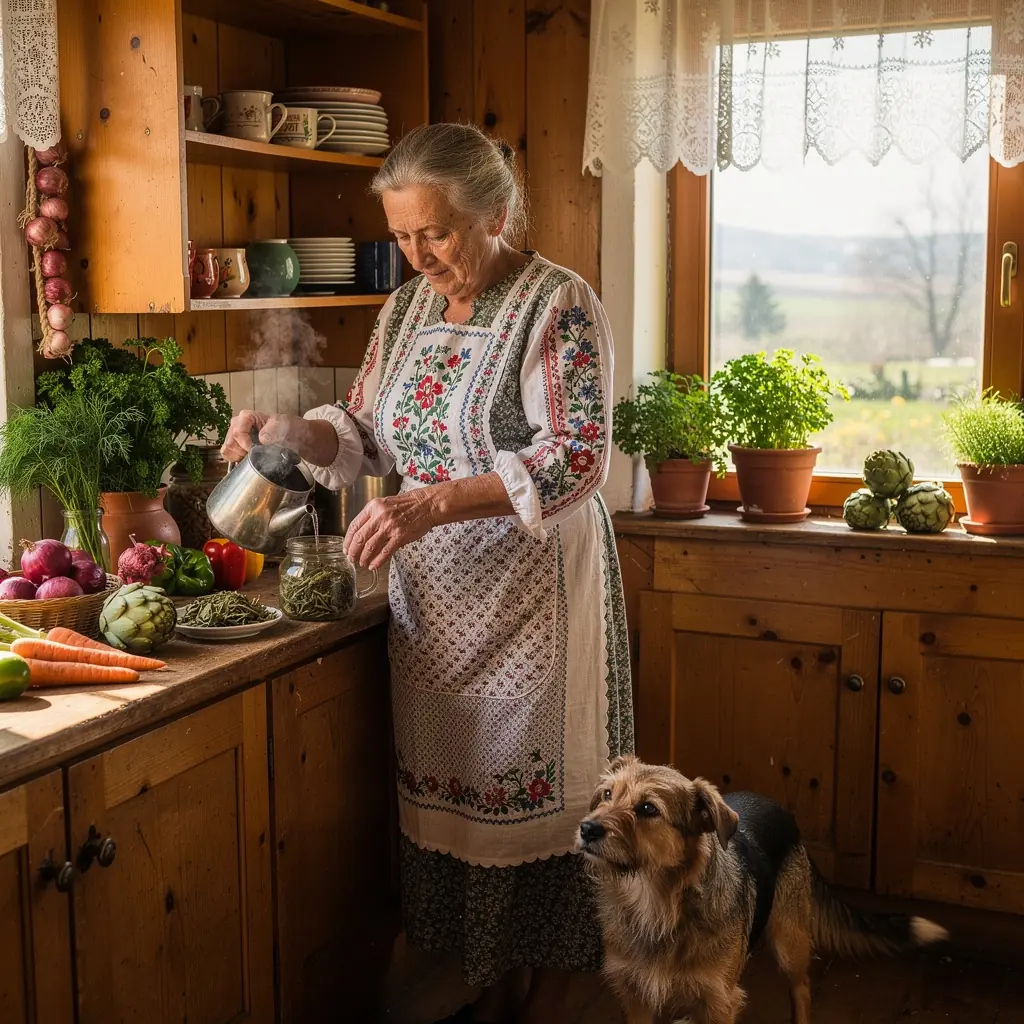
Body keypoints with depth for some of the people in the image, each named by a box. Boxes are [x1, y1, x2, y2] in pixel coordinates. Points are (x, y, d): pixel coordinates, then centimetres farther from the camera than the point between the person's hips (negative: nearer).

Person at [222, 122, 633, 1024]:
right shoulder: (407, 309, 10)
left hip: (531, 601, -6)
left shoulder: (560, 306, -12)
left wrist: (435, 502, -29)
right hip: (433, 599, 7)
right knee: (452, 789, 12)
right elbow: (368, 434, 17)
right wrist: (289, 433, -4)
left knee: (537, 796, 2)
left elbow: (578, 456, -20)